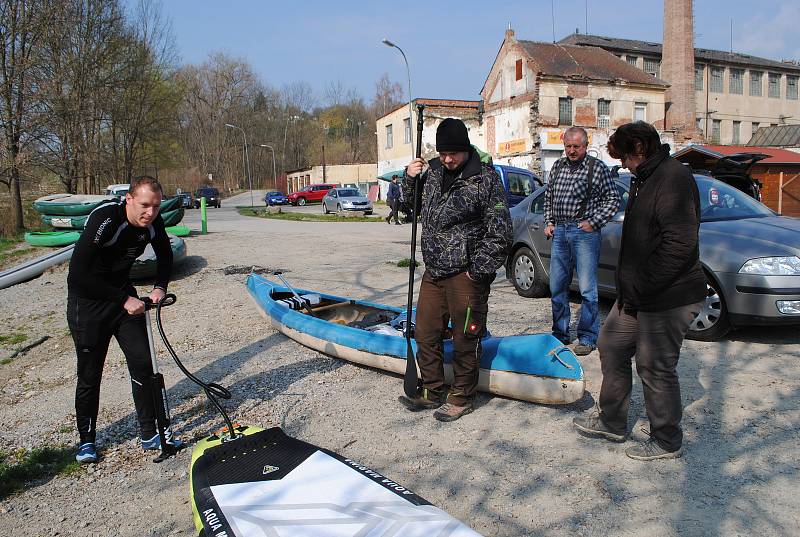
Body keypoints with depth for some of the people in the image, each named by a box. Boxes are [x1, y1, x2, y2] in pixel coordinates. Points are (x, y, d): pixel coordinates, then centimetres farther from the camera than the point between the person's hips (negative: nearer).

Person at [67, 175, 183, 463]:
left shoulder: (153, 222, -10)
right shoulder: (104, 219, -28)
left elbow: (164, 254, 11)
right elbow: (79, 274, -30)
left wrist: (160, 287, -5)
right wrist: (124, 300, -28)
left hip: (123, 294, 5)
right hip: (87, 301, -5)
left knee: (142, 363, 1)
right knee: (90, 373, 4)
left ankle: (150, 434, 12)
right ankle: (86, 439, 24)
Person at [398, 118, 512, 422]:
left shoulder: (485, 179, -9)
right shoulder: (433, 173, 10)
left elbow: (500, 232, -11)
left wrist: (478, 270, -13)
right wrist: (409, 180, 5)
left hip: (466, 275, -6)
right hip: (433, 272, 7)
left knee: (465, 340, 4)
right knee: (425, 334, 14)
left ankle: (461, 399, 22)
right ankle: (432, 392, 31)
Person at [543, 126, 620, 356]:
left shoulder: (597, 167, -2)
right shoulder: (557, 167, 13)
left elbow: (613, 199, -2)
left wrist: (593, 222, -9)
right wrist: (549, 222, 10)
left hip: (584, 232, -5)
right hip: (559, 232, 6)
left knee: (587, 289, -3)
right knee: (557, 287, 10)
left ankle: (587, 338, 8)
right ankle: (560, 333, 23)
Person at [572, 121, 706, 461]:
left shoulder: (673, 178, -17)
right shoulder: (645, 178, 16)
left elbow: (680, 244, -26)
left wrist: (640, 289, -20)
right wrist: (627, 286, 13)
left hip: (667, 299, -10)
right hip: (636, 295, 10)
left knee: (656, 368, 1)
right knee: (612, 347, 16)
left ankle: (667, 442, 21)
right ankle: (612, 422, 32)